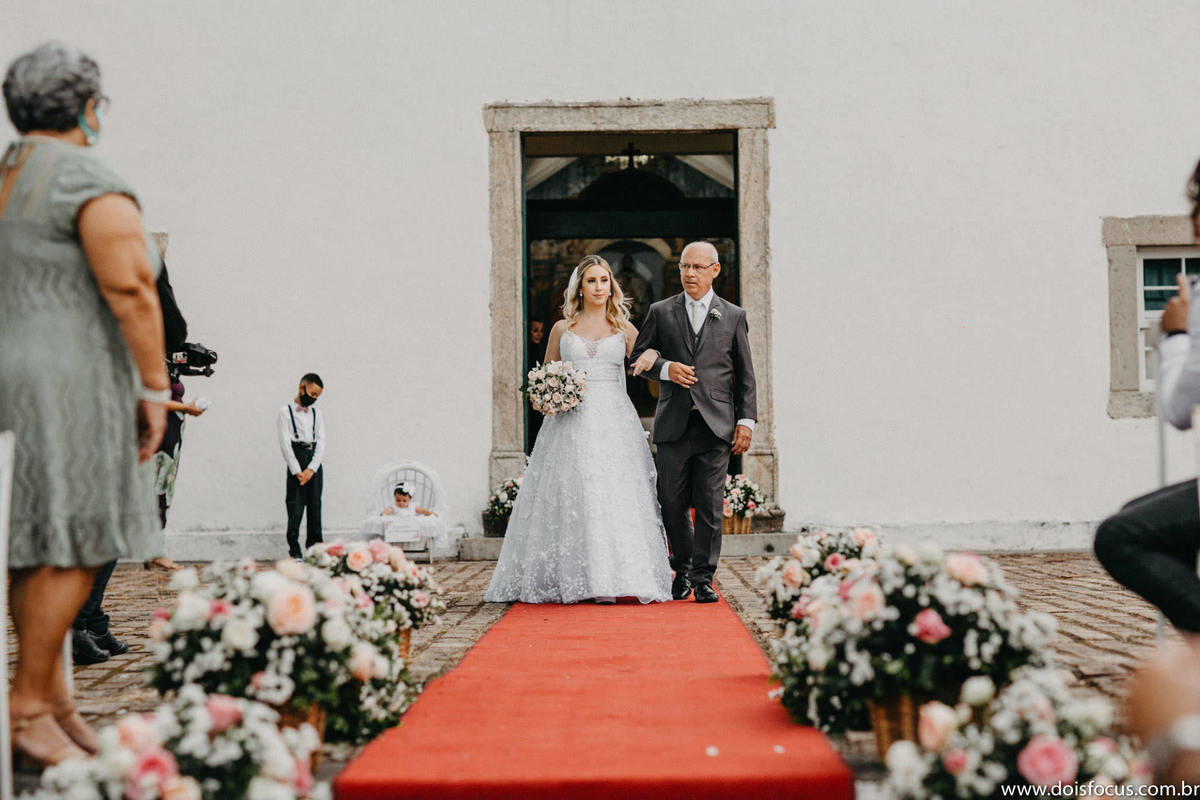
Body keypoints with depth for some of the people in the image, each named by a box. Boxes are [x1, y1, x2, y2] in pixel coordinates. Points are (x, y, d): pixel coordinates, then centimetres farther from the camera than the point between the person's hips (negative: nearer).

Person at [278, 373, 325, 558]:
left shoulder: (316, 414, 15)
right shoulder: (286, 411, 3)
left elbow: (321, 443, 7)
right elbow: (285, 443, -5)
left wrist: (311, 469, -8)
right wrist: (297, 471, -12)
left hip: (315, 463, 4)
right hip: (296, 461, -4)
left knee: (315, 505, 3)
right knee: (296, 506, -7)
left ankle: (314, 546, 8)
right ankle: (294, 548, -2)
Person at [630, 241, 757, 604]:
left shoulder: (733, 316, 10)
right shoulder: (661, 312, 10)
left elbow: (745, 375, 9)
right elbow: (638, 355, 13)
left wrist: (746, 421, 1)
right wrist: (665, 368, -7)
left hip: (716, 424, -1)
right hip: (674, 424, 1)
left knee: (709, 505, -3)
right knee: (671, 502, 2)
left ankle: (703, 578, 5)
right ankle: (683, 568, 23)